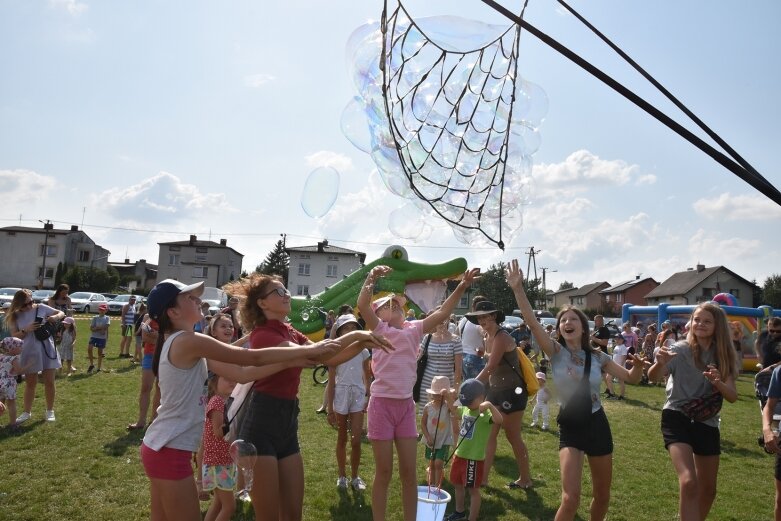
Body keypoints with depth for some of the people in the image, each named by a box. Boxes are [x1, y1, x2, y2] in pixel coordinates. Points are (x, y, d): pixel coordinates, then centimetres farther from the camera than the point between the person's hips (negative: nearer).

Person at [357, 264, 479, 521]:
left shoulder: (414, 329, 6)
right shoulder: (379, 329, -5)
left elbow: (442, 312, 0)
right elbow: (362, 305, -22)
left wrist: (462, 287, -9)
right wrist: (372, 278, -34)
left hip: (406, 405, 4)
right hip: (382, 404, -4)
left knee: (409, 472, 11)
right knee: (384, 472, 6)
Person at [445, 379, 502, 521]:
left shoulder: (485, 413, -22)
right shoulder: (465, 409, 4)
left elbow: (499, 420, -41)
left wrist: (490, 405, -53)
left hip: (474, 458, -9)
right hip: (459, 455, 9)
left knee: (473, 489, 5)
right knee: (458, 485, 24)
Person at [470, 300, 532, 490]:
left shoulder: (501, 337, -20)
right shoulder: (487, 338, 8)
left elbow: (490, 368, -24)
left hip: (512, 392, -9)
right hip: (496, 391, 9)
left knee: (513, 436, 3)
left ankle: (525, 479, 20)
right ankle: (483, 477, 15)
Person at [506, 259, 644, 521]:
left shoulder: (597, 357, 0)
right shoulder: (556, 351, -10)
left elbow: (631, 378, 10)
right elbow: (532, 321, -26)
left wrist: (638, 366, -14)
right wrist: (518, 288, -38)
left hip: (597, 424, 3)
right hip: (570, 426, -3)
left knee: (602, 496, 16)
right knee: (570, 498, -16)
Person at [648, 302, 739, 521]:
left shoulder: (723, 356, 2)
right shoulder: (681, 350, -10)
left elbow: (733, 396, -6)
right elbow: (652, 376, -25)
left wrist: (718, 382, -27)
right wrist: (659, 364, -48)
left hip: (707, 423, 5)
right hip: (678, 418, -5)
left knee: (708, 489, 16)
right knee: (689, 483, -23)